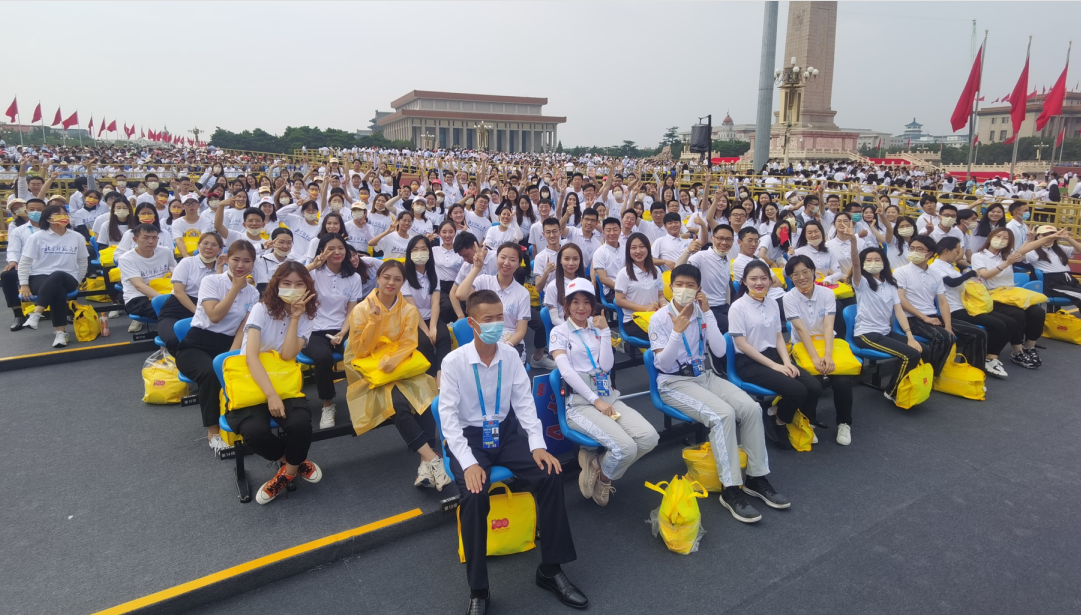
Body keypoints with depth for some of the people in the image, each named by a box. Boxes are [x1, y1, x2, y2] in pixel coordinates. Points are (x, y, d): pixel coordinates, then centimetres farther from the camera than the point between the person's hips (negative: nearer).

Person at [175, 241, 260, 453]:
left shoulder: (253, 293, 7)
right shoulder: (211, 281, -4)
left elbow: (244, 328, -2)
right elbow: (214, 316, -18)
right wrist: (235, 288, -13)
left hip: (229, 346, 3)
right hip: (197, 345, -3)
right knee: (211, 373, -36)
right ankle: (213, 431, -21)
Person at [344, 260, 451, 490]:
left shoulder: (409, 310, 1)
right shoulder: (361, 309, -6)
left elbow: (408, 345, -5)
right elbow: (360, 350, -10)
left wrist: (394, 360, -26)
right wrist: (374, 321, -22)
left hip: (400, 366, 2)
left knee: (424, 397, -28)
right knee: (398, 403, -32)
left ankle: (426, 463, -28)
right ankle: (432, 457, -30)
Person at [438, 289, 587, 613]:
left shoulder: (510, 355, -4)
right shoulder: (454, 361, -15)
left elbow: (523, 401, 0)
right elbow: (448, 415, -15)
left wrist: (538, 444, -12)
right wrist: (468, 462, -24)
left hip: (506, 432, 4)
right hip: (469, 436, -3)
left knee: (551, 475, -17)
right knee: (475, 496, -30)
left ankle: (550, 570, 0)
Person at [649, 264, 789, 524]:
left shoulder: (702, 313, 3)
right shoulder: (660, 319, -10)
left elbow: (719, 351, -6)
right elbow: (662, 364, -15)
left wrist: (707, 313, -11)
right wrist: (677, 331, -26)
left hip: (704, 375, 5)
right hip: (674, 382, -5)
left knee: (751, 408, -17)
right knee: (723, 414, -30)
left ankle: (757, 477, -2)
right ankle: (731, 490, -21)